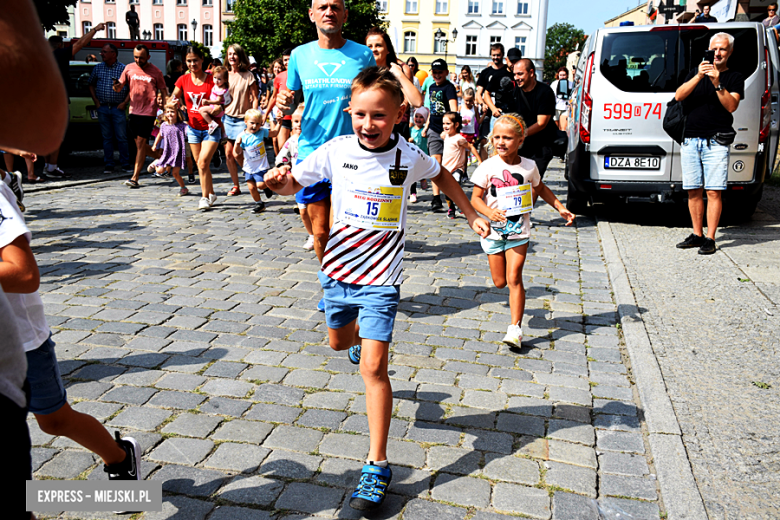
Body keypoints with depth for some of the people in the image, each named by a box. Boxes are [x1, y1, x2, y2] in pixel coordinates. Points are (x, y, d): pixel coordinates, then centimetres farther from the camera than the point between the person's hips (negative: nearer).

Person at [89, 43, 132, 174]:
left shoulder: (123, 68, 0)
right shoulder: (98, 68, 11)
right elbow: (91, 85, 18)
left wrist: (125, 102, -6)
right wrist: (96, 102, 7)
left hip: (118, 108, -3)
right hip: (103, 108, 3)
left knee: (122, 137, -2)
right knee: (106, 137, 6)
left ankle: (125, 164, 6)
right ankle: (108, 165, 10)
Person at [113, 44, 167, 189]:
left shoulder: (155, 72, -2)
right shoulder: (129, 68, 7)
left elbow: (164, 92, 3)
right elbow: (120, 87, 8)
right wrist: (116, 87, -16)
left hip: (148, 112, -5)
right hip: (133, 110, 5)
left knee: (141, 143, -9)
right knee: (139, 143, 12)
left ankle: (135, 178, -9)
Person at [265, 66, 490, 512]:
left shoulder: (409, 157, -9)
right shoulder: (336, 150, -8)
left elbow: (441, 174, 12)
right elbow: (295, 183, 0)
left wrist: (472, 215, 16)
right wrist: (280, 180, -24)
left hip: (381, 278, -3)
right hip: (338, 270, 4)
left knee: (373, 368, -9)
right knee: (340, 342, 26)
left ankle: (378, 465, 2)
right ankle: (362, 339, 66)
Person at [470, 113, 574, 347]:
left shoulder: (529, 167, -2)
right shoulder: (487, 167, -8)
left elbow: (540, 188, 17)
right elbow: (475, 198, -7)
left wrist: (561, 208, 12)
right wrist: (489, 212, -27)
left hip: (519, 231, 0)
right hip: (494, 230, 0)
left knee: (514, 279, -9)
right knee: (499, 282, 8)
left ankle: (515, 328, -3)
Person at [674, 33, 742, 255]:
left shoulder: (735, 77, 10)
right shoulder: (696, 72, 18)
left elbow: (731, 106, -6)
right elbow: (679, 96, 2)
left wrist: (717, 84, -17)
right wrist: (698, 77, -11)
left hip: (716, 142, -3)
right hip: (690, 140, 3)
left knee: (713, 192, -8)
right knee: (693, 191, 5)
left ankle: (710, 238, -4)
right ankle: (697, 234, 14)